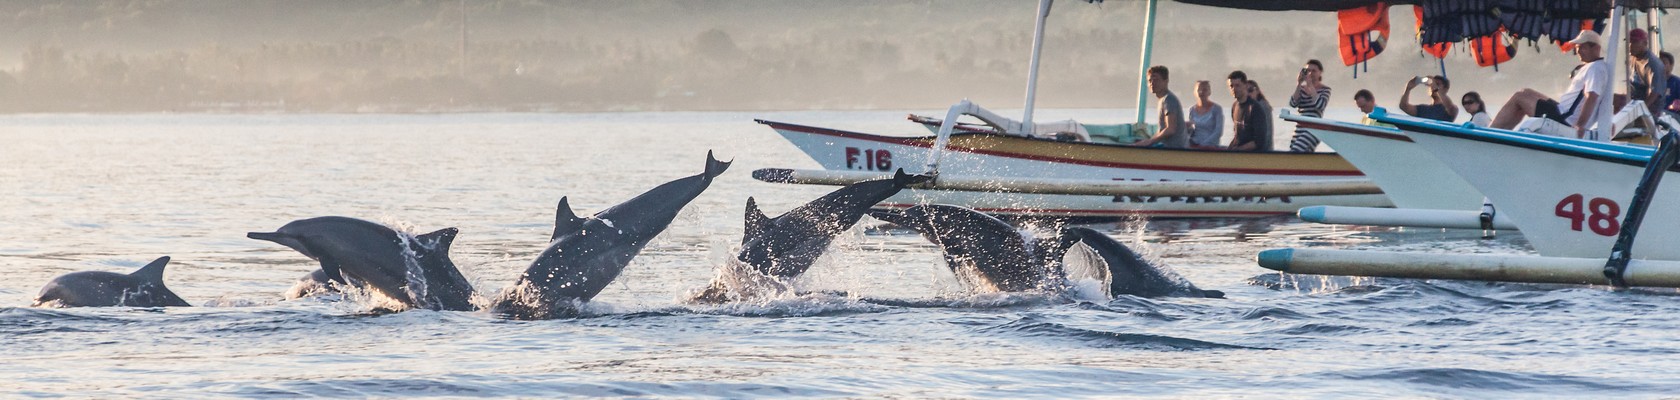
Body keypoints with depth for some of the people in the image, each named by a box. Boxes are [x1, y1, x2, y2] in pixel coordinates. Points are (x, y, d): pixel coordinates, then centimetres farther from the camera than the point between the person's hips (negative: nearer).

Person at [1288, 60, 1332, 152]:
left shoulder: (1325, 90, 3)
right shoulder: (1302, 88, 16)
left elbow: (1320, 105, -16)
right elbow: (1293, 103, 0)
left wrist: (1310, 85, -13)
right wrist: (1299, 84, -6)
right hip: (1299, 129, 6)